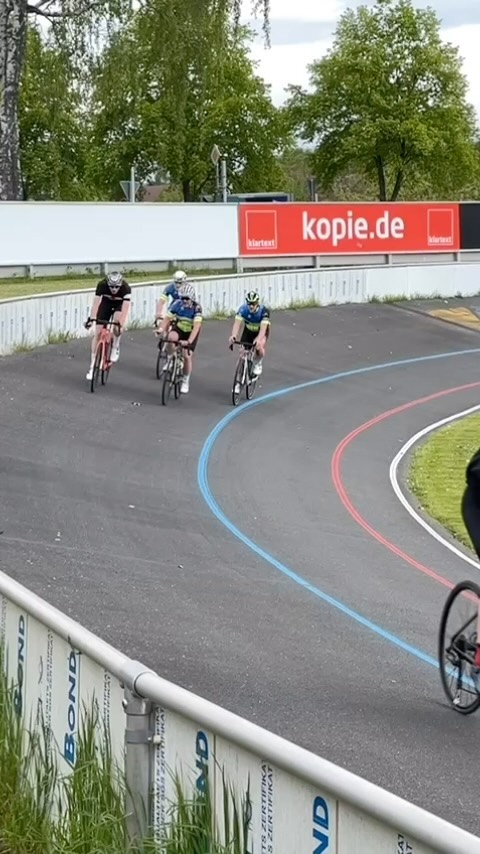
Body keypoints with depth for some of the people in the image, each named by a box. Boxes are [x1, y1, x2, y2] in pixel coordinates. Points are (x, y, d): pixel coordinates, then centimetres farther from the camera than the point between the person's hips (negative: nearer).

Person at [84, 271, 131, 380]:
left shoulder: (125, 288, -35)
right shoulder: (102, 284, -31)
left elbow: (126, 307, -41)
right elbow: (96, 302, -35)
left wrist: (121, 324, -50)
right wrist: (91, 318, -47)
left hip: (120, 305, -1)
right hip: (106, 303, 1)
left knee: (117, 325, -33)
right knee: (97, 333, -7)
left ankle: (115, 347, -3)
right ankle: (93, 365, 2)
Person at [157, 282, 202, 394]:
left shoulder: (196, 308, -30)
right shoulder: (177, 304, -21)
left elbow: (197, 326, -39)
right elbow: (167, 318, -20)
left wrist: (189, 341, -50)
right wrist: (161, 329, -39)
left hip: (191, 332, -2)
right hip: (178, 328, 2)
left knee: (188, 356, -7)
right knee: (171, 337, -32)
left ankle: (186, 381, 15)